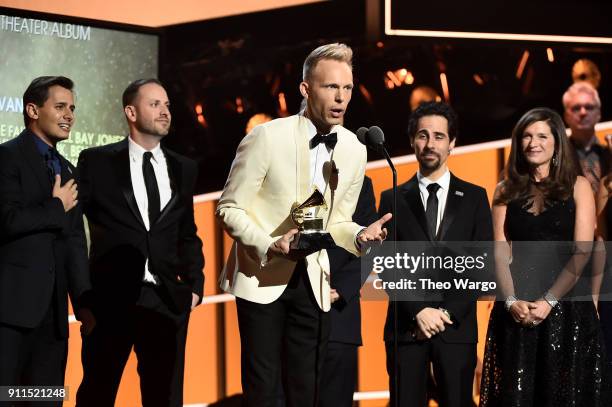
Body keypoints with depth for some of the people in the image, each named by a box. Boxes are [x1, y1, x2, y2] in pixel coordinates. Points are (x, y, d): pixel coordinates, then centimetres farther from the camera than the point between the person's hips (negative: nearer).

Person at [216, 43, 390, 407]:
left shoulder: (354, 150, 1)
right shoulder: (267, 137, -14)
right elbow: (230, 208, -8)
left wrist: (360, 235, -10)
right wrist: (270, 245, -23)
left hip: (313, 282, 4)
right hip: (263, 277, -4)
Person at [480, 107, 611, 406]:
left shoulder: (577, 187, 3)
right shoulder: (506, 191, 10)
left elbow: (581, 253, -5)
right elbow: (500, 253, 2)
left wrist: (548, 302, -14)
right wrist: (511, 301, -14)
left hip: (566, 307, -2)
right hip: (515, 310, 2)